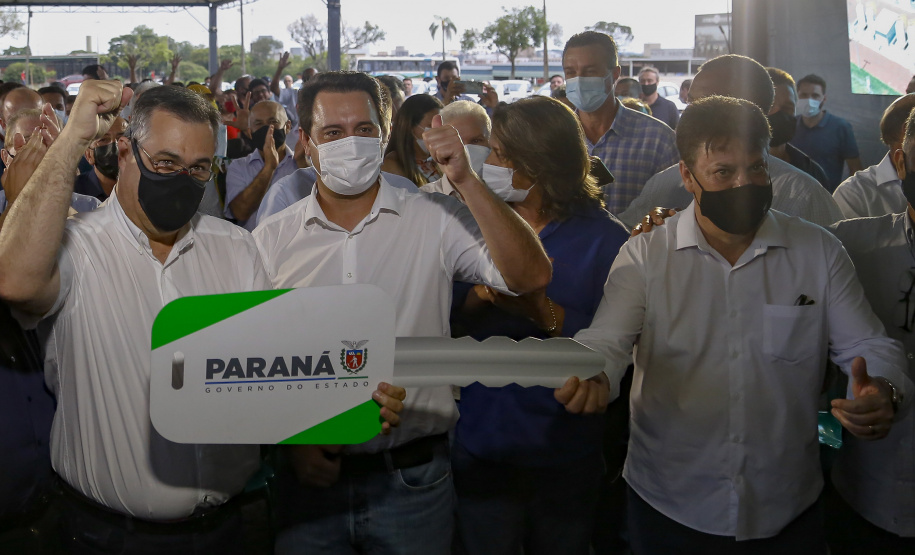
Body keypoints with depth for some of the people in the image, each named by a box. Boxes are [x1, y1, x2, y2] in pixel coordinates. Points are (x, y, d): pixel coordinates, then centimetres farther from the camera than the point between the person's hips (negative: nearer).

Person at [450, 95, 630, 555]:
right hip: (482, 443, 2)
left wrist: (544, 312, -26)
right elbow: (447, 319, 0)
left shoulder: (605, 237, -9)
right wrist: (478, 297, -19)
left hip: (567, 452, -2)